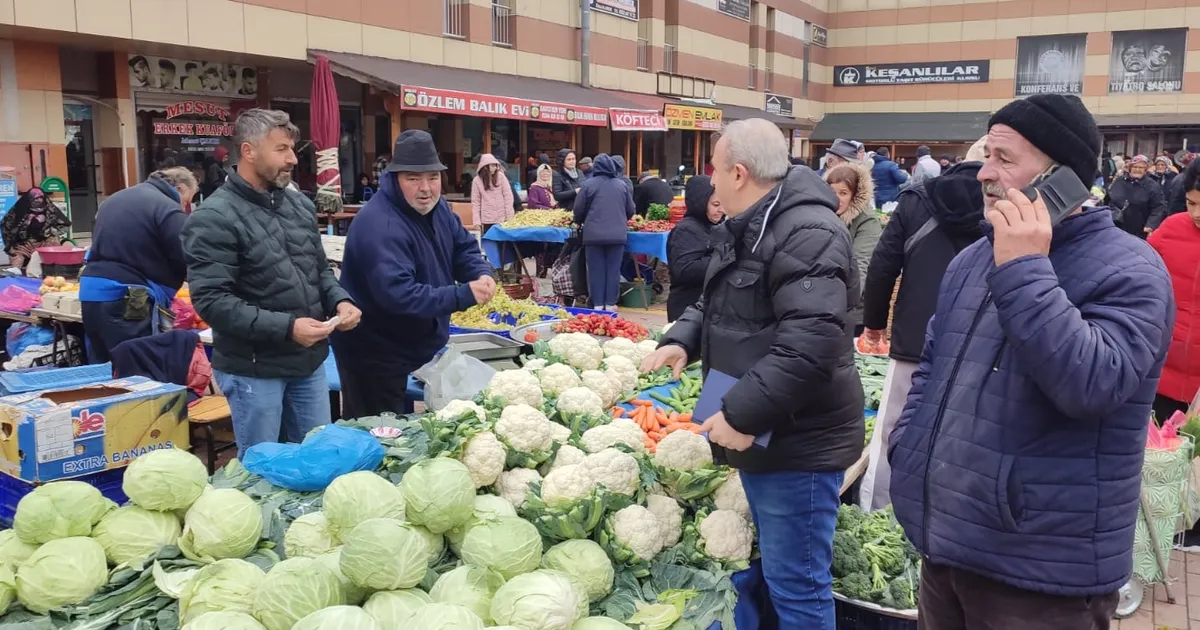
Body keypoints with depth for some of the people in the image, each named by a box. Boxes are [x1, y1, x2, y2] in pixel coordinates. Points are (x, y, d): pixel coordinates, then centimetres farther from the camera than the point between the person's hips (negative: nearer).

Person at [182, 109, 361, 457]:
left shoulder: (300, 204, 7)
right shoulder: (214, 218, -15)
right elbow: (211, 300, -22)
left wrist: (339, 300, -5)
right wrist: (284, 327, -27)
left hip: (309, 361, 7)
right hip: (254, 369, -6)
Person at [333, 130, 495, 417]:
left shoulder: (436, 207, 1)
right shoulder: (378, 224, -29)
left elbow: (465, 248, 8)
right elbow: (397, 294, -37)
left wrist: (482, 275, -16)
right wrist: (463, 295, -37)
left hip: (423, 347, 9)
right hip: (376, 358, -9)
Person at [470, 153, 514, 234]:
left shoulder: (500, 176, -1)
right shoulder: (477, 181, 0)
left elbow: (508, 196, -1)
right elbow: (475, 202, 0)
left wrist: (510, 216, -7)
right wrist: (477, 222, -7)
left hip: (503, 219, 0)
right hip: (487, 220, 0)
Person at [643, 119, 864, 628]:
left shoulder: (807, 233, -22)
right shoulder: (746, 229, 13)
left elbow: (810, 342, -31)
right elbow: (717, 303, 25)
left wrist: (741, 413, -28)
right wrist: (682, 339, 5)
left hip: (796, 443, -10)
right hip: (761, 433, 11)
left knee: (795, 584, 1)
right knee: (777, 571, 24)